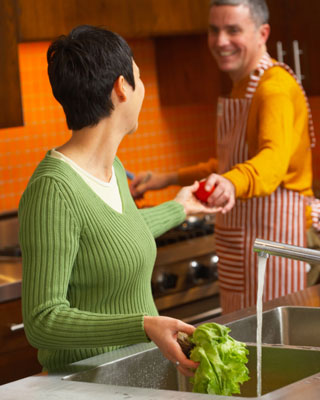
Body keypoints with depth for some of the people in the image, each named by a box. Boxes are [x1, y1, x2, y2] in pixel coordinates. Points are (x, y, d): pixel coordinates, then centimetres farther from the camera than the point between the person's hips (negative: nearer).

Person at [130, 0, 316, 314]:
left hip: (271, 228, -10)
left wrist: (232, 182, -56)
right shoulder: (242, 85, 18)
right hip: (237, 233, 10)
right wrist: (169, 180, 24)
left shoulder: (275, 87, -16)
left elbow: (274, 158, -36)